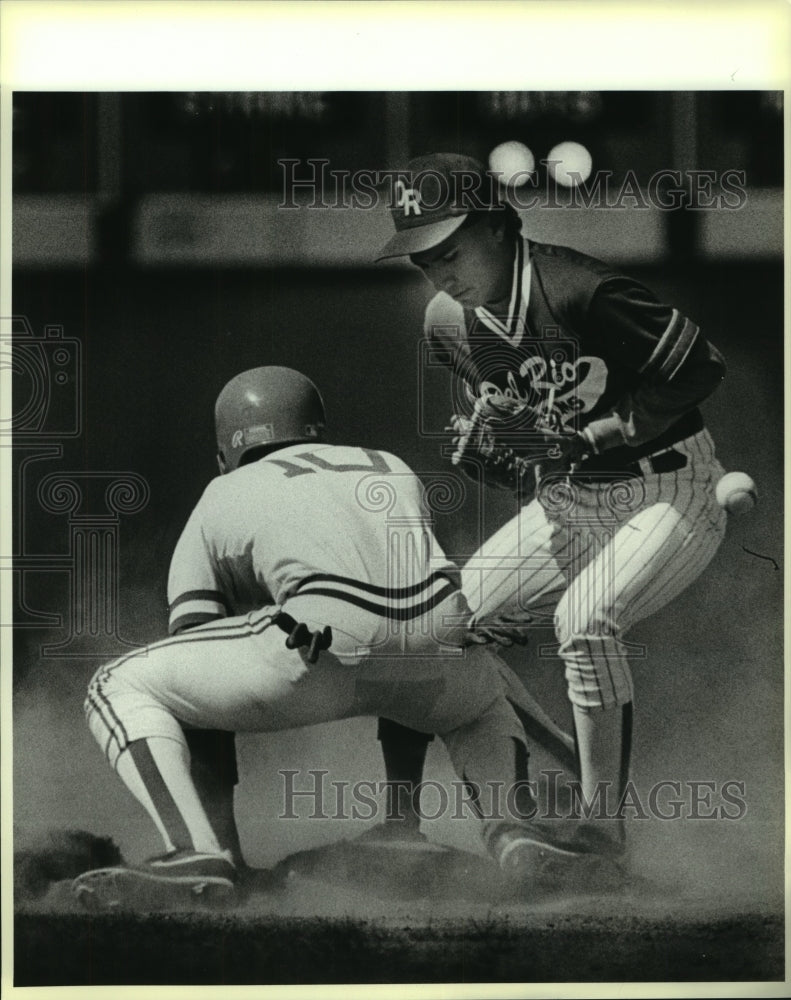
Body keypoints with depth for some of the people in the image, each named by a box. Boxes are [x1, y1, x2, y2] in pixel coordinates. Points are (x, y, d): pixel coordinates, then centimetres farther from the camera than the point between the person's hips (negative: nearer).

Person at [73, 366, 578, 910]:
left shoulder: (217, 500, 27)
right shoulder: (394, 470, 37)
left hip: (332, 637, -4)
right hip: (445, 644, 4)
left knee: (120, 689, 14)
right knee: (485, 702, 40)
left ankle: (196, 852, -9)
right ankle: (513, 840, 12)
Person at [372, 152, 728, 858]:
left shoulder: (576, 290, -24)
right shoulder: (448, 322, -1)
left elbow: (702, 369, -20)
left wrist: (588, 437, -20)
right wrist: (478, 442, -16)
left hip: (671, 494, -7)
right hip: (565, 504, 7)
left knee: (585, 619, -32)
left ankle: (603, 825, -19)